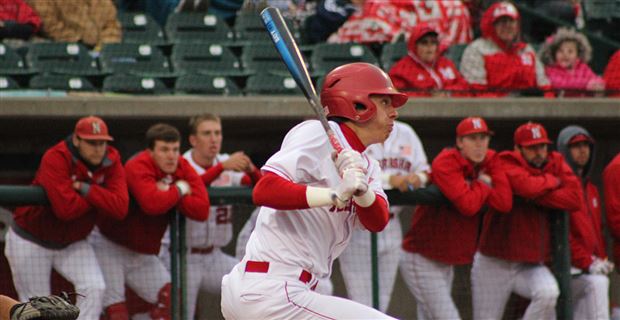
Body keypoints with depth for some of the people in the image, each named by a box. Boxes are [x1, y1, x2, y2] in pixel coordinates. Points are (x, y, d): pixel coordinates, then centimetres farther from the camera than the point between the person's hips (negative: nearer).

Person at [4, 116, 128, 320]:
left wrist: (86, 189, -30)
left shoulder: (111, 162, -11)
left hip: (72, 243, 4)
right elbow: (65, 209, -38)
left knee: (94, 287, -18)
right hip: (31, 241, -4)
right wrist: (100, 196, -24)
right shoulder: (56, 158, -26)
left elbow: (119, 208, -23)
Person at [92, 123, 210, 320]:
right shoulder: (138, 167, -23)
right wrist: (179, 190, -24)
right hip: (110, 246, -6)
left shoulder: (182, 168, -4)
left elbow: (202, 210, -15)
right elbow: (152, 203, -42)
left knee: (168, 294, -3)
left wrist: (168, 193, -24)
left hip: (144, 253, 6)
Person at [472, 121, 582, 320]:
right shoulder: (506, 164, -7)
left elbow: (574, 199, -10)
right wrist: (552, 181, -10)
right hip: (494, 264, -3)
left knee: (548, 292, -28)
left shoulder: (556, 164, 5)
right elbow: (527, 185, -29)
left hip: (532, 266, 3)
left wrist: (536, 196, -16)